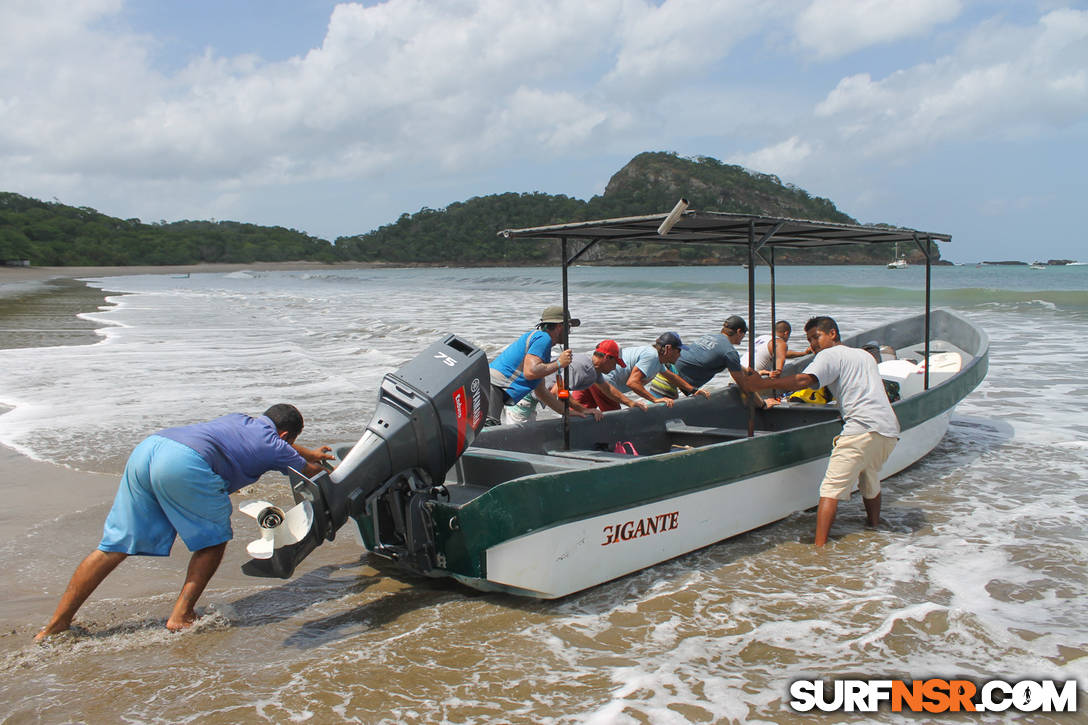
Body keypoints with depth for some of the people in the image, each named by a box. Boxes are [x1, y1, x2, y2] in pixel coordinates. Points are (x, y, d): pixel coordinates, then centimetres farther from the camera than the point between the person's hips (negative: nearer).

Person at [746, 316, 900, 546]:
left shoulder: (830, 355, 3)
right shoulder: (865, 354, 28)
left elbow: (804, 380, -15)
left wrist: (762, 384, -16)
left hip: (864, 428, -8)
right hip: (890, 431, 9)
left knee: (831, 488, -11)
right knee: (870, 480, 29)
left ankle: (820, 544, -20)